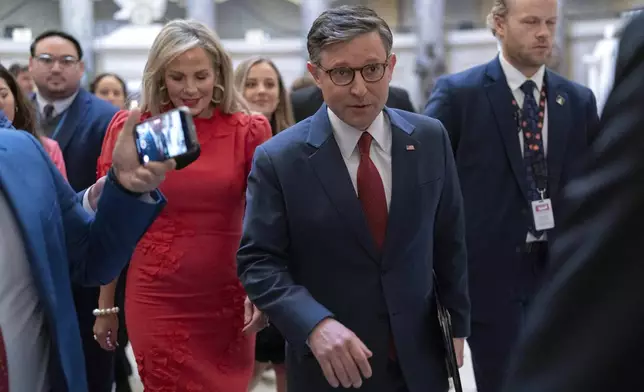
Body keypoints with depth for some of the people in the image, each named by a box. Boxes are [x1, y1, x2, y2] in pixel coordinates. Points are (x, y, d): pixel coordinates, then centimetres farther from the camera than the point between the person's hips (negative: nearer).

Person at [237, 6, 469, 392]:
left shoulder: (430, 138, -2)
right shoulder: (278, 159, -11)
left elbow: (449, 240, 7)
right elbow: (257, 261, -12)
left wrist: (457, 323, 13)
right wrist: (315, 325, -26)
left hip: (420, 360, 3)